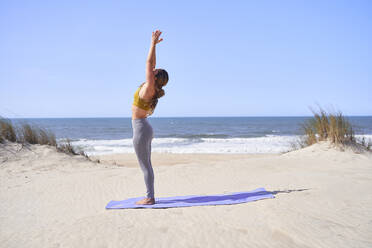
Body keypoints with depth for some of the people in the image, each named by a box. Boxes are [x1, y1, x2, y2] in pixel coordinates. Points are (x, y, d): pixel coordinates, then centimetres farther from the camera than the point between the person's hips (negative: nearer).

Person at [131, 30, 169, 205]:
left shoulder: (149, 88, -17)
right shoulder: (151, 88, 5)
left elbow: (149, 63, -17)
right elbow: (151, 64, 12)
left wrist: (153, 43, -11)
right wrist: (153, 44, 13)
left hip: (141, 128, -9)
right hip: (143, 128, 10)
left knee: (145, 166, -4)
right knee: (146, 165, 12)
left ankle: (150, 198, 3)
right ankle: (150, 196, 18)